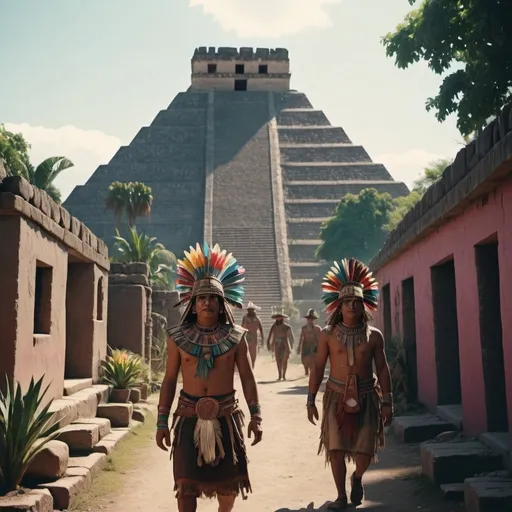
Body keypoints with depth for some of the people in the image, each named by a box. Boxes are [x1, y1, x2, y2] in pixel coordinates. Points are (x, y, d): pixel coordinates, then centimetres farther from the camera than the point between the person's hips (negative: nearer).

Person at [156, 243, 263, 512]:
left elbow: (247, 377, 1)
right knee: (186, 482, -2)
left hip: (226, 416, 1)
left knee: (228, 480, 12)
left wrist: (255, 415, -6)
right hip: (190, 416, 0)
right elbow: (169, 380, 3)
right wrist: (162, 421, -1)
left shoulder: (236, 337, -2)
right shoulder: (178, 337, -1)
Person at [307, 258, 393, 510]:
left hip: (366, 396, 1)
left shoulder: (374, 335, 1)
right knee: (336, 449, -1)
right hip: (337, 396, 0)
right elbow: (318, 367, 2)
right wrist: (311, 399, -1)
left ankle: (357, 479, 33)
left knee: (364, 452, 0)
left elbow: (382, 368, 4)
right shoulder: (328, 334, -2)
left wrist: (387, 402, 1)